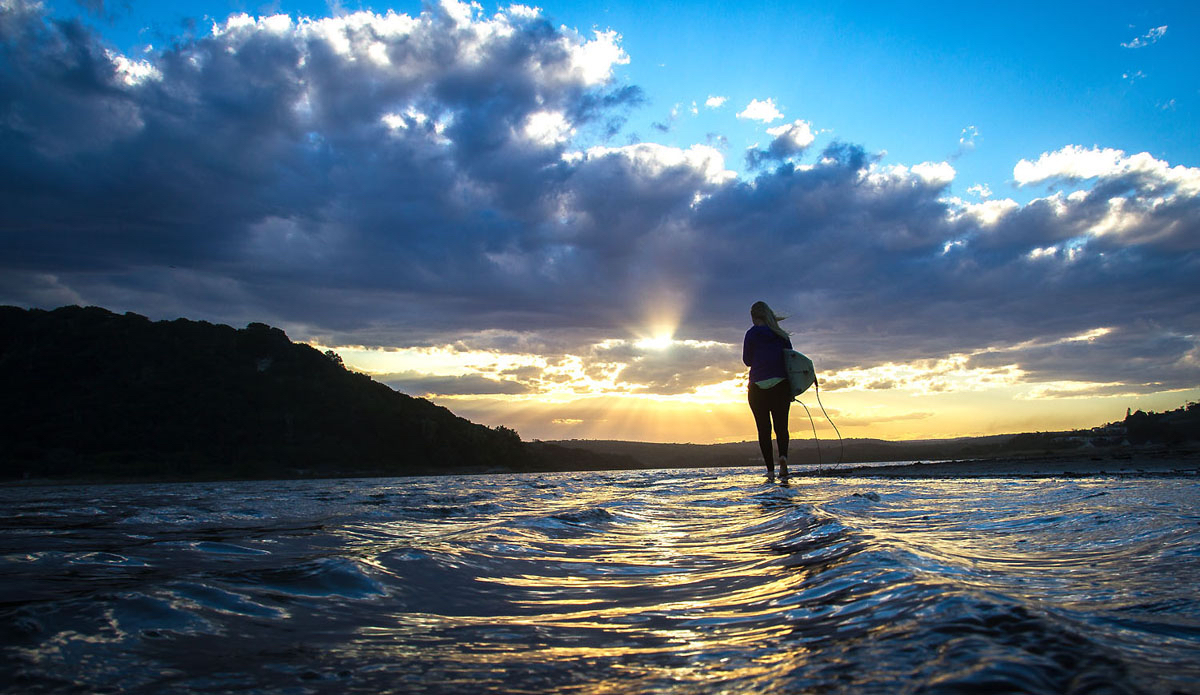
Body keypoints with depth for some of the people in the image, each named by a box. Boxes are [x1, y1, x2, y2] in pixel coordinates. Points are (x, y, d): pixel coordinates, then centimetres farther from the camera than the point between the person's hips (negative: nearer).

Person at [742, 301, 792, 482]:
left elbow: (747, 360, 4)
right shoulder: (782, 335, 8)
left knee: (764, 429, 2)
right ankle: (783, 456, -22)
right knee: (781, 425, 6)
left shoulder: (753, 334, -2)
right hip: (781, 386, 2)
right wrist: (791, 389, 14)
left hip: (758, 387, -2)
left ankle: (770, 470, -3)